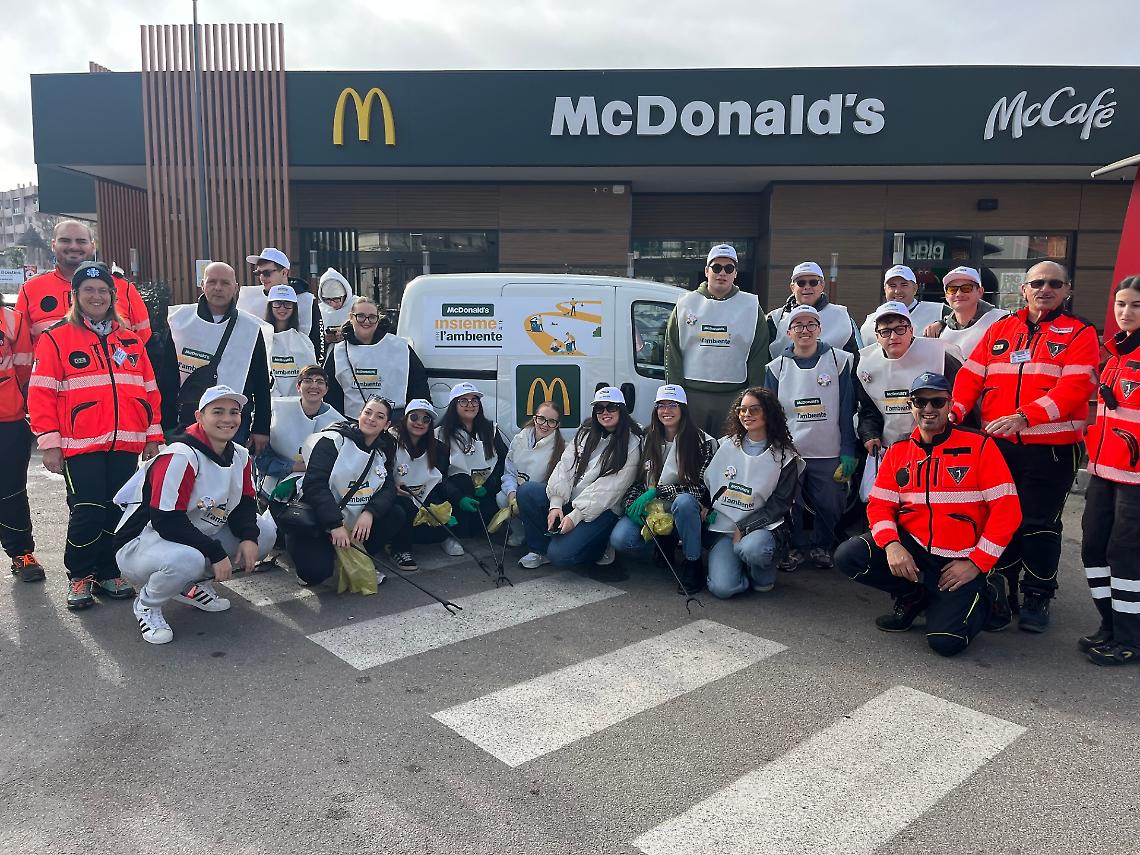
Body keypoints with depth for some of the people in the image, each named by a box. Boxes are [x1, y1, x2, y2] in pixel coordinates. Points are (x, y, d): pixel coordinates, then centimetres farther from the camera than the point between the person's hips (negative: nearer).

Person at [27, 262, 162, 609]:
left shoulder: (130, 340, 14)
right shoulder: (55, 338, 2)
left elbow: (149, 390, 14)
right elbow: (41, 393, -2)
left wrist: (153, 436, 10)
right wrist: (49, 443, -7)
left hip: (125, 444, 4)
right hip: (80, 446, -3)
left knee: (117, 511, 7)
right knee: (87, 512, -5)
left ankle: (108, 573, 22)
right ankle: (79, 577, 15)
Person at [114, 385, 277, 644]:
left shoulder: (240, 456, 0)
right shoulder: (180, 457, -24)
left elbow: (245, 504, 7)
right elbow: (166, 521, -28)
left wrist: (248, 537, -14)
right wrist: (215, 553, -27)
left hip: (197, 537, 8)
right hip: (142, 543, -7)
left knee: (265, 529, -5)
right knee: (187, 559, -39)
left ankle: (194, 584, 8)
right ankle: (147, 604, -4)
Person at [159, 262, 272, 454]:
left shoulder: (251, 328, 3)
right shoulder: (181, 321, 4)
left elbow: (261, 385, 6)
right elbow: (168, 380, 5)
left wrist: (261, 429, 2)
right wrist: (168, 426, 1)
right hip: (187, 420, 1)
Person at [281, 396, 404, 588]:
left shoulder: (383, 452, 8)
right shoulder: (334, 440, -11)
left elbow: (388, 488, -1)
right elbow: (315, 484, -19)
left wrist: (369, 513, -22)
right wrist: (335, 525, -26)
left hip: (356, 524, 6)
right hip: (318, 521, -5)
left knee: (397, 514, -14)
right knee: (316, 572, -26)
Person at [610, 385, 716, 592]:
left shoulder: (702, 441, -7)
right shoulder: (647, 440, 5)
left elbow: (700, 488, -13)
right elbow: (636, 480, 9)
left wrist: (656, 492, -20)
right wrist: (631, 504, -11)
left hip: (684, 511, -3)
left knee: (684, 501, -39)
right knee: (619, 539, -25)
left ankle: (693, 563, -17)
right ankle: (663, 551, 7)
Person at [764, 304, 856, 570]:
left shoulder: (839, 361, 0)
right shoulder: (777, 367, 5)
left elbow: (847, 411, -1)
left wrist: (848, 451, -5)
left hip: (829, 453, -1)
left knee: (829, 506, 7)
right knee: (789, 505, 4)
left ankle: (821, 546, 30)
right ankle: (797, 547, 26)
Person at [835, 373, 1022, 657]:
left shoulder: (980, 446, -6)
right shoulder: (898, 452, 6)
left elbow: (1006, 510, -9)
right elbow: (880, 505, 2)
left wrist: (977, 563, -13)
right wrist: (891, 544, -19)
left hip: (960, 561, -4)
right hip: (910, 549, 4)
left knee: (946, 641, -19)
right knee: (848, 556, -21)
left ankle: (985, 592, 14)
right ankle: (913, 596, 6)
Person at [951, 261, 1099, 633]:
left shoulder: (1080, 333, 0)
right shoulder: (1000, 329, 12)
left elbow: (1074, 387, -14)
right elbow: (971, 375, 6)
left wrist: (1025, 416, -27)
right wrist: (955, 409, -12)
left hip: (1051, 448, -3)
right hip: (998, 444, 3)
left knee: (1040, 524, 4)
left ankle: (1037, 598, 20)